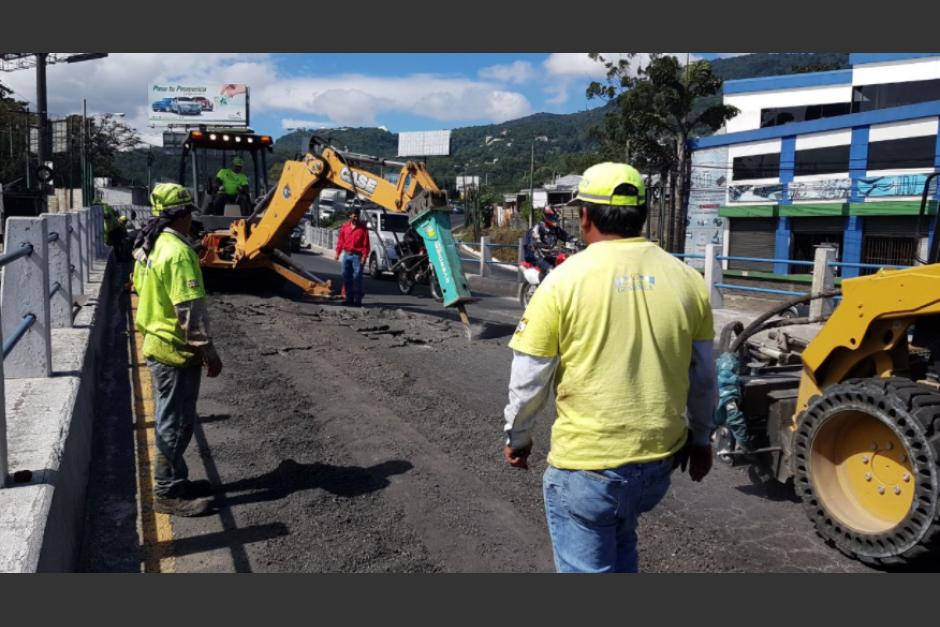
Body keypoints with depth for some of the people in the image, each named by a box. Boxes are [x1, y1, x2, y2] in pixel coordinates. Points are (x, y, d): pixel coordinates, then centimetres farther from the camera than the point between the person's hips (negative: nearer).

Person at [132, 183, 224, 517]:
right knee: (176, 423, 0)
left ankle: (173, 480, 31)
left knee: (170, 419, 19)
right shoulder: (177, 251, -21)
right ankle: (169, 493, 10)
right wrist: (208, 350, -19)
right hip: (177, 351, -10)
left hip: (157, 345, 10)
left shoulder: (148, 246, 10)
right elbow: (190, 308, -24)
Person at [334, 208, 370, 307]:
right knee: (346, 276, 8)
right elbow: (340, 240, 12)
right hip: (346, 254, 5)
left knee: (357, 277, -8)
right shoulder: (345, 226, 9)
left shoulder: (363, 228, -2)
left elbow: (366, 244, -6)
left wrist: (364, 256, -14)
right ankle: (349, 298, 17)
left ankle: (357, 300, -5)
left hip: (357, 255, -5)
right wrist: (338, 252, 4)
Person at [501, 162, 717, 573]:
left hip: (586, 463, -5)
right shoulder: (686, 279, -1)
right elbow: (703, 376, 7)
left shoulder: (565, 280, -13)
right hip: (660, 457, 5)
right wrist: (700, 438, 22)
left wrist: (517, 437, 9)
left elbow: (529, 379, -8)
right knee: (620, 545, 30)